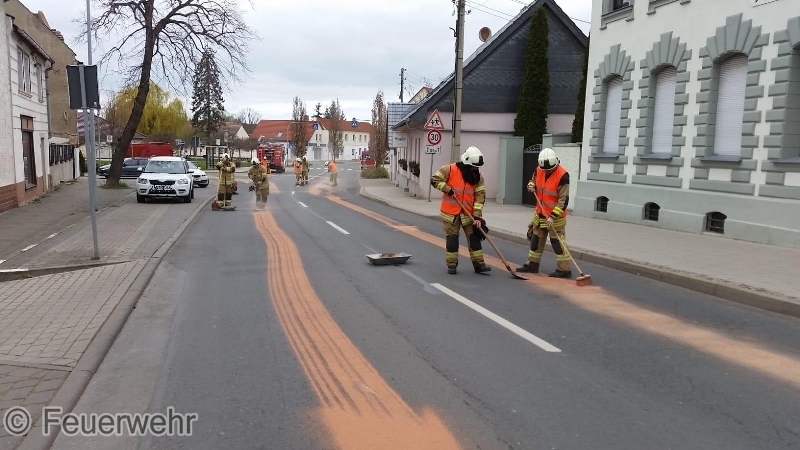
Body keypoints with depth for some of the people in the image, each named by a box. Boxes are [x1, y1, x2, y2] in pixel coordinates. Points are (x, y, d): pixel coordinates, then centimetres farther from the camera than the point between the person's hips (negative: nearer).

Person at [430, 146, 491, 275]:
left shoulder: (478, 176, -2)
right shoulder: (450, 170, -11)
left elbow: (480, 196, -4)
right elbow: (434, 180, -8)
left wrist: (477, 215, -11)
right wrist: (447, 189, -19)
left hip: (469, 213, 3)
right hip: (450, 212, -3)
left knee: (474, 237, 2)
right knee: (452, 239, 4)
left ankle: (478, 264, 8)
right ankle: (451, 264, 15)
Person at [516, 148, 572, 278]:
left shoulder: (563, 175, -22)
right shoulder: (538, 170, -3)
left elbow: (563, 200, -21)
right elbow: (533, 181, 19)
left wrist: (553, 216, -25)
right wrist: (531, 186, -5)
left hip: (555, 216, -7)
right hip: (540, 213, 7)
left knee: (558, 242, -6)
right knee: (535, 239, 16)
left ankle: (564, 269, 2)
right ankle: (532, 264, 29)